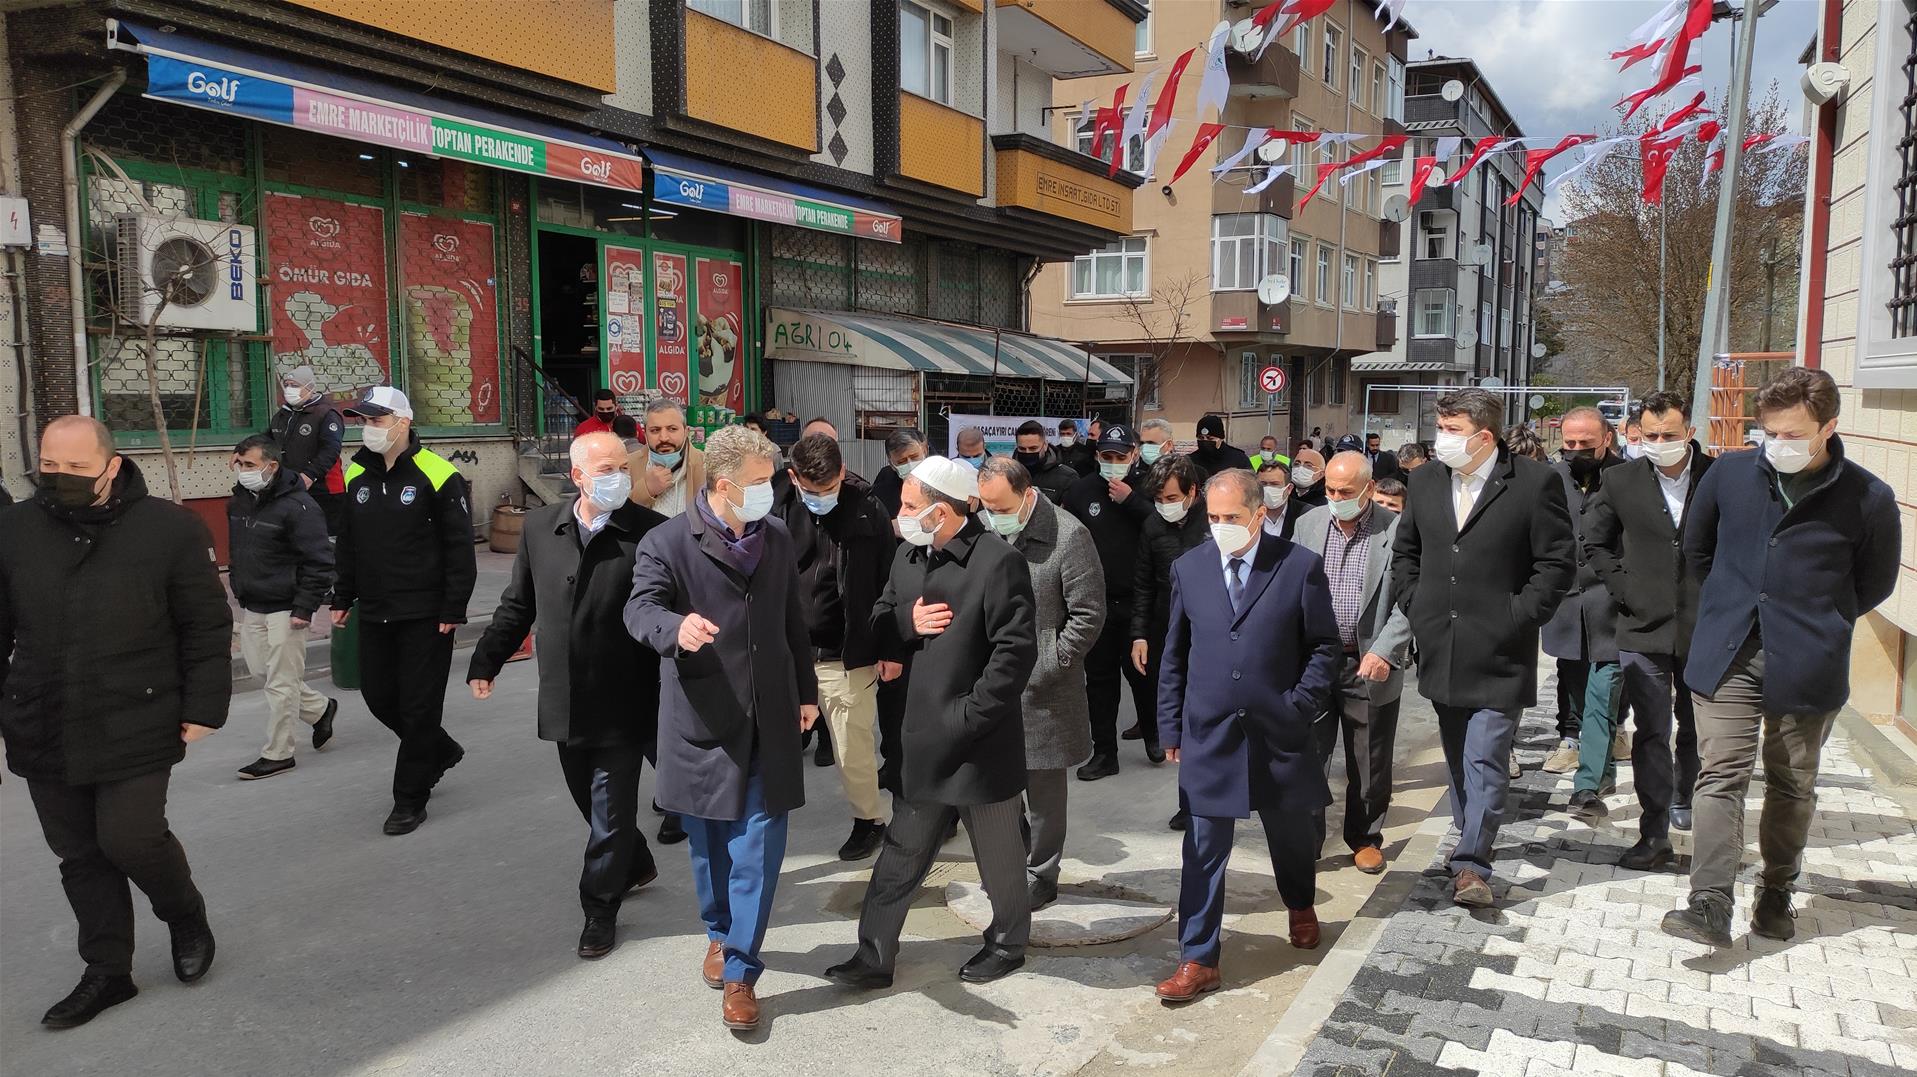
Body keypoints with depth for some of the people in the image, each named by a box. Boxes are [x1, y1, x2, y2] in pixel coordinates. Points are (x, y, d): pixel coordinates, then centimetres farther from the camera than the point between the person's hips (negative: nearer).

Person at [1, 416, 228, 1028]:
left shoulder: (170, 529, -7)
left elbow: (207, 630, -3)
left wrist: (202, 709, -6)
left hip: (136, 730, -4)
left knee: (130, 839, -6)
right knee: (80, 855, 12)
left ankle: (186, 915, 25)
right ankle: (107, 972, 27)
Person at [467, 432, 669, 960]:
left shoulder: (650, 532, -12)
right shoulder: (539, 527, 3)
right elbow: (517, 605, 11)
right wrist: (485, 662, 6)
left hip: (623, 703, -5)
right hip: (565, 701, 5)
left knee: (611, 809, 5)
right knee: (590, 799, 20)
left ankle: (600, 909, 21)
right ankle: (635, 865, 44)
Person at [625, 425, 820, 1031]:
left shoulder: (777, 539, 7)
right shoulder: (667, 543, -8)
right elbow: (641, 608, -23)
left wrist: (807, 692, 17)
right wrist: (677, 628, -46)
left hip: (769, 720, 2)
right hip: (702, 720, -2)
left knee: (758, 848, -2)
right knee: (709, 844, 14)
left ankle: (740, 972, 8)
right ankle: (719, 934, 40)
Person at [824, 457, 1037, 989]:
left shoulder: (998, 562, -17)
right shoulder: (908, 555, 7)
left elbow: (1017, 651, -19)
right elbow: (879, 624, 15)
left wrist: (969, 714, -19)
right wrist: (908, 621, -8)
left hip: (980, 741, -6)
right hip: (922, 737, 7)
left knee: (998, 853, 13)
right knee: (902, 851, 13)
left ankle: (1008, 943, 34)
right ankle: (874, 957, 23)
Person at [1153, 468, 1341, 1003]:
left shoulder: (1300, 567, -7)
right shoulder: (1189, 568, 1)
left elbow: (1323, 646, -1)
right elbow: (1175, 654, 7)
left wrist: (1299, 708, -10)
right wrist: (1171, 726, 5)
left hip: (1278, 734, -1)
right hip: (1208, 735, 1)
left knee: (1290, 833, 20)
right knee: (1204, 850, 2)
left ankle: (1301, 907, 50)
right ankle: (1199, 961, 11)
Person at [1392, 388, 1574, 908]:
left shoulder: (1534, 483, -9)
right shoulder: (1425, 481, 6)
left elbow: (1555, 564, -6)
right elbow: (1405, 551, 17)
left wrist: (1517, 617, -11)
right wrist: (1415, 605, 7)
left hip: (1499, 652, -5)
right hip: (1441, 647, 5)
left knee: (1486, 759, -6)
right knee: (1459, 757, 17)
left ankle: (1471, 864, -2)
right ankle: (1472, 841, 32)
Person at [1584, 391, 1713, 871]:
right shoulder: (1622, 481, -2)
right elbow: (1595, 542, 9)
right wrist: (1623, 589, 0)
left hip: (1705, 628, 1)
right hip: (1644, 626, 0)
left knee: (1696, 728, 18)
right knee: (1651, 733, -1)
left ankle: (1683, 801, 42)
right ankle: (1655, 833, 4)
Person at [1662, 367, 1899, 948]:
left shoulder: (1867, 499, -6)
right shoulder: (1730, 473, 0)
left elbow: (1874, 583, 8)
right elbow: (1696, 544, 17)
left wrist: (1817, 624, 9)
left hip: (1807, 666, -1)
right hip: (1726, 657, 1)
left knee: (1792, 785, 12)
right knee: (1721, 775, -6)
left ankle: (1775, 893, 29)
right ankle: (1711, 905, -9)